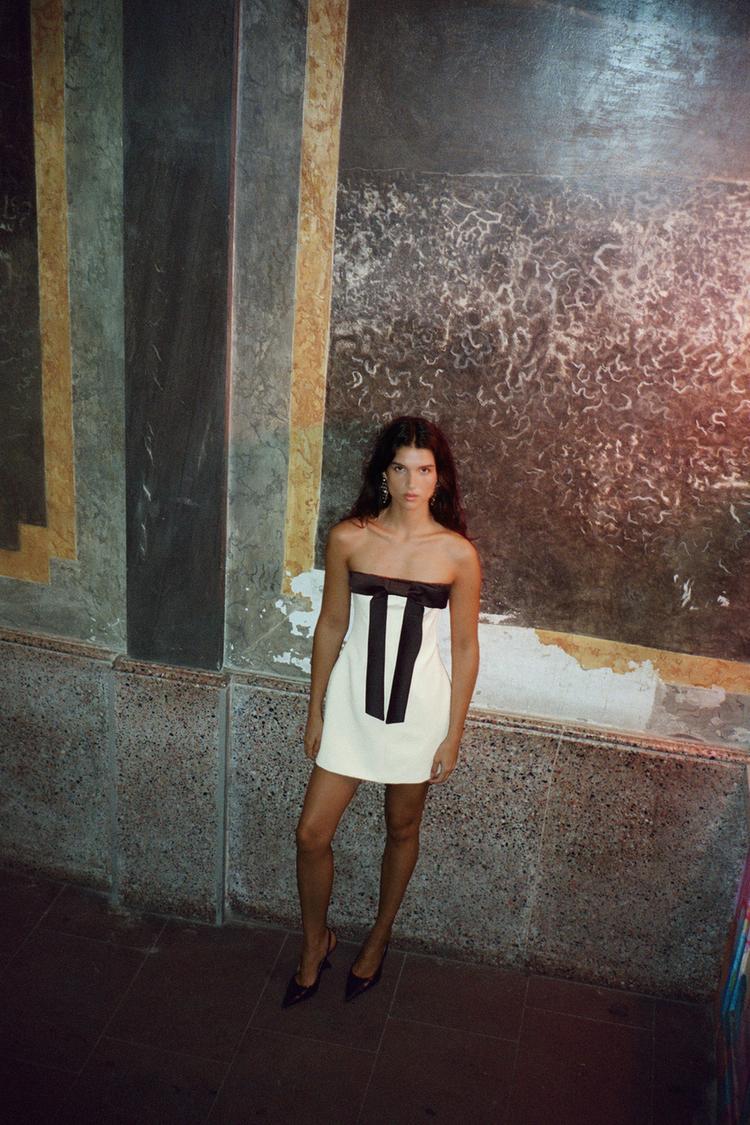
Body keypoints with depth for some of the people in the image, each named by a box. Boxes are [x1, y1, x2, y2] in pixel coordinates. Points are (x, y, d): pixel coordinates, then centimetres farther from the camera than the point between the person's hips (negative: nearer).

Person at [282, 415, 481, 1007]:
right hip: (352, 696, 1)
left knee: (402, 830, 17)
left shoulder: (458, 554, -9)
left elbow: (464, 648, -3)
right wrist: (316, 710, 5)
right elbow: (330, 626, 2)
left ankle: (379, 937, 43)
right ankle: (315, 943, 31)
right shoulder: (349, 539, -7)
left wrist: (453, 735, -2)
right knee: (312, 832, 3)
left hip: (419, 704, -1)